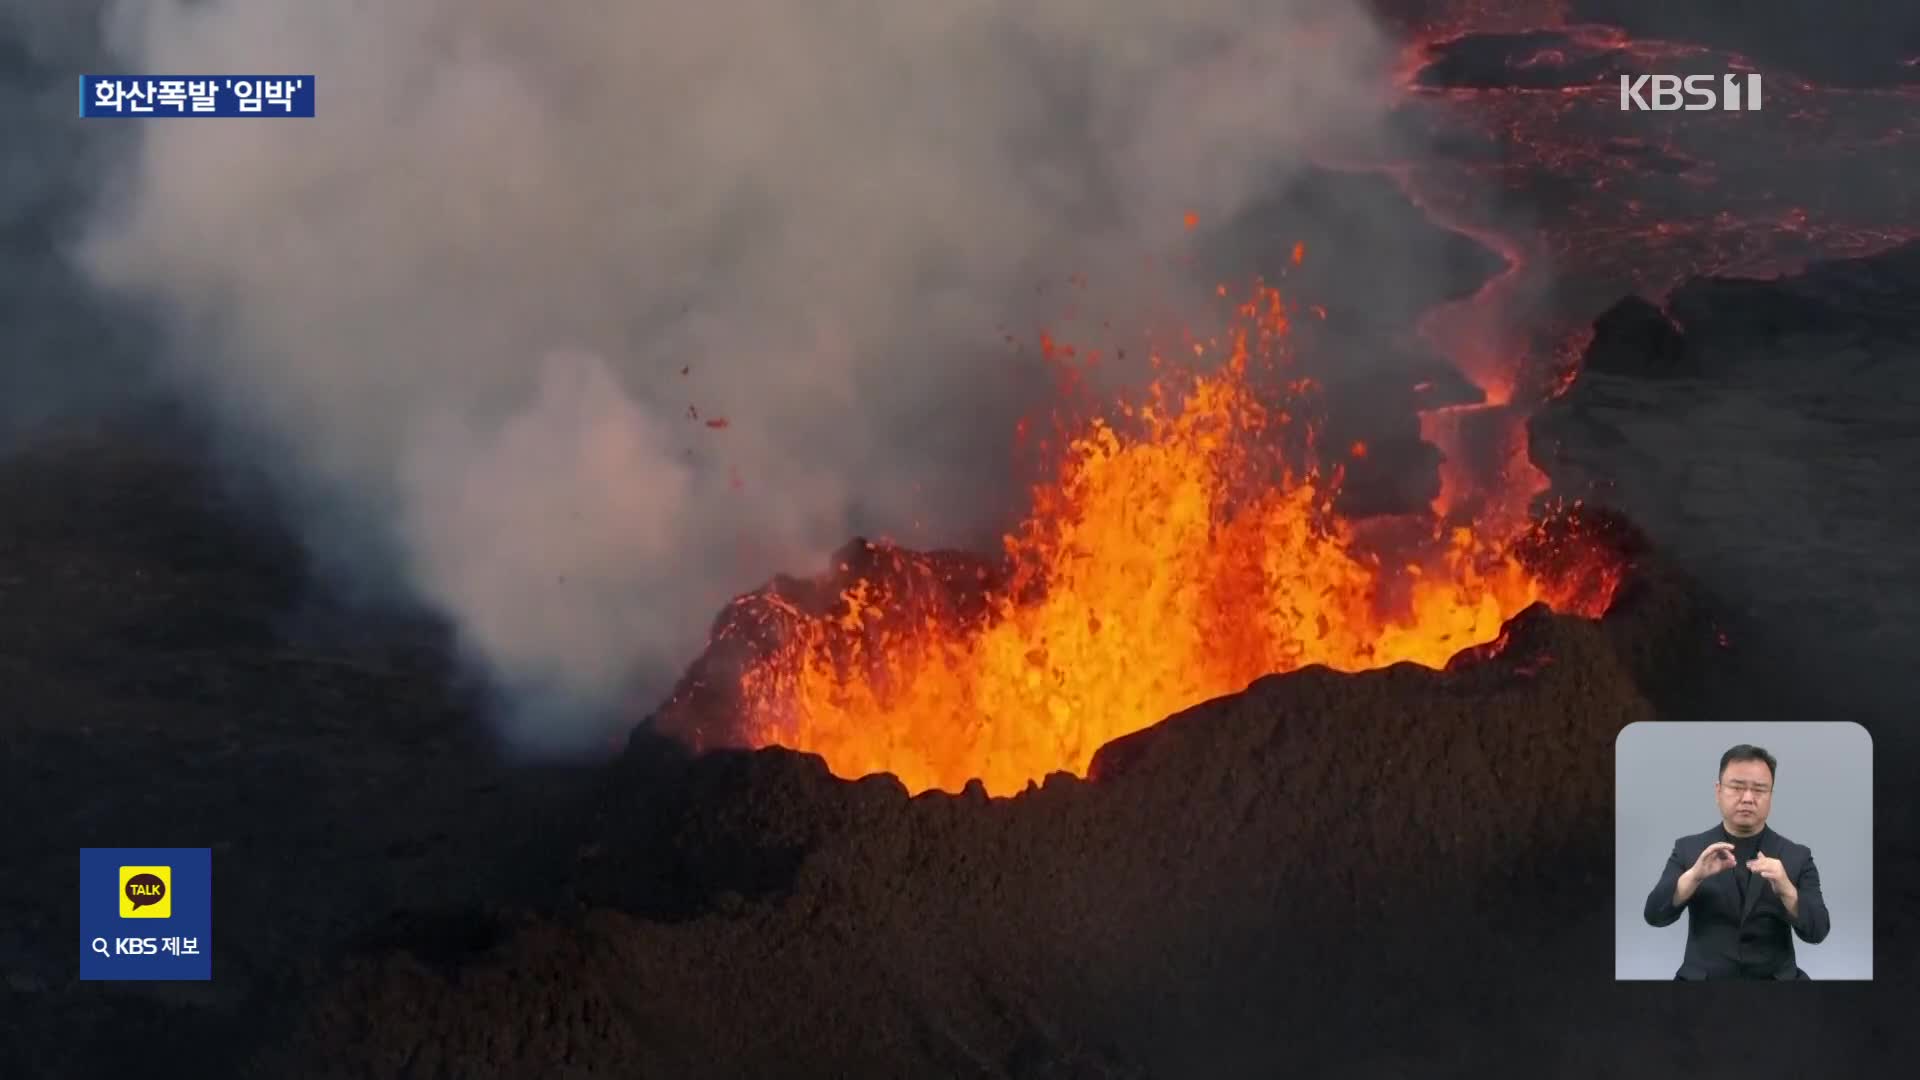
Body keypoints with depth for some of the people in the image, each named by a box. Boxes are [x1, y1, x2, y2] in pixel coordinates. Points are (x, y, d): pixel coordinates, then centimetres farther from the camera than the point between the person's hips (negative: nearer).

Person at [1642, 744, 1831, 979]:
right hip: (1702, 978, -1)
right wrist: (1694, 875, -21)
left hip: (1775, 981, 1)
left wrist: (1785, 889, -21)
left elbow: (1817, 932, -4)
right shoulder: (1688, 849, 5)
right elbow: (1655, 915, -5)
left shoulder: (1797, 856, 6)